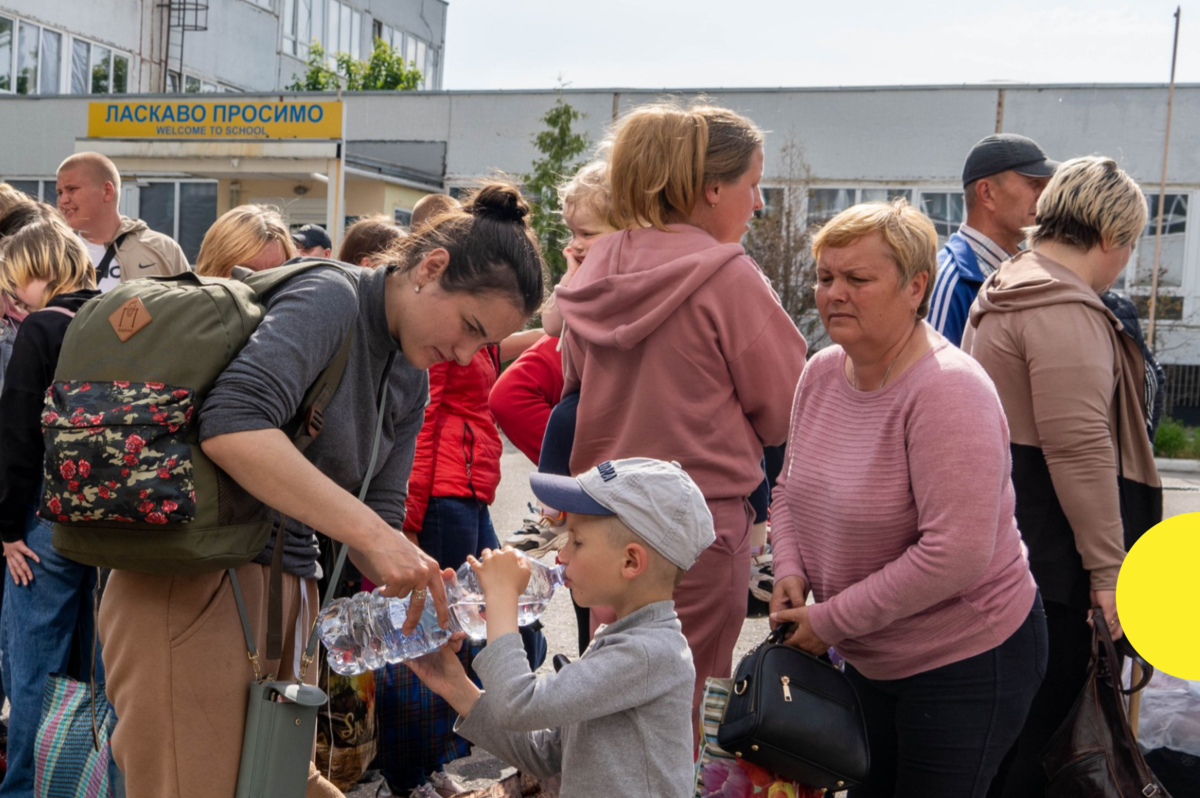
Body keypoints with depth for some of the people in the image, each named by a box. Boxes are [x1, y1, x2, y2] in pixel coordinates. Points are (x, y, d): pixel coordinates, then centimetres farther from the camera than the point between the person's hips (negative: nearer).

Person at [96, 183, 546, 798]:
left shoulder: (412, 381, 13)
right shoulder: (331, 298, -13)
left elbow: (381, 513, 10)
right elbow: (232, 425, -29)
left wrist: (421, 597, -9)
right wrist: (371, 534, -30)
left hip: (288, 586, 9)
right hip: (196, 585, -8)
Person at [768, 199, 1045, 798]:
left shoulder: (949, 390, -26)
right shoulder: (821, 372, -2)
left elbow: (956, 554, -32)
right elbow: (791, 488, 12)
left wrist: (831, 621, -23)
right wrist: (790, 573, -7)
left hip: (965, 663, -7)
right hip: (867, 658, 7)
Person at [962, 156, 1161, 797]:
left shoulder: (1006, 291, 17)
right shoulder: (1065, 310, -17)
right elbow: (1080, 447, -22)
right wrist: (1107, 566, -19)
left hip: (1001, 538, 10)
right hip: (1048, 547, -10)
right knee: (1041, 719, -1)